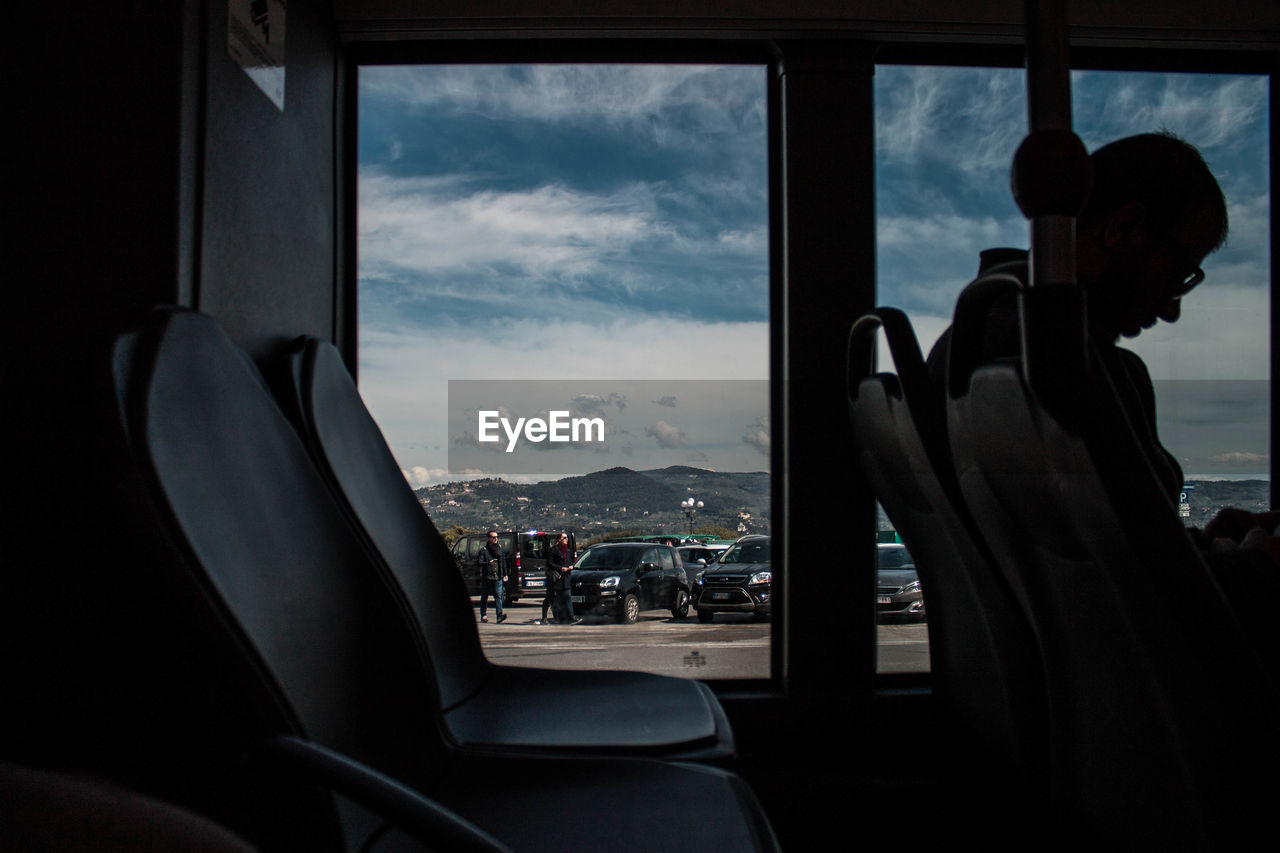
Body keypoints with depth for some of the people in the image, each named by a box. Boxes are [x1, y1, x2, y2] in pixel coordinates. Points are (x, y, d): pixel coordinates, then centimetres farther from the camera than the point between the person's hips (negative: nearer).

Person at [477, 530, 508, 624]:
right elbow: (479, 562, -11)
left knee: (499, 596, -10)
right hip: (486, 577, -2)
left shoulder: (500, 549, 13)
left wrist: (505, 574, 18)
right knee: (484, 597, 9)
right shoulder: (484, 550, -2)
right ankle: (483, 616, 22)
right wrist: (488, 563, -28)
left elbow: (504, 562, 21)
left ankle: (500, 616, -18)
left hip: (498, 578, 2)